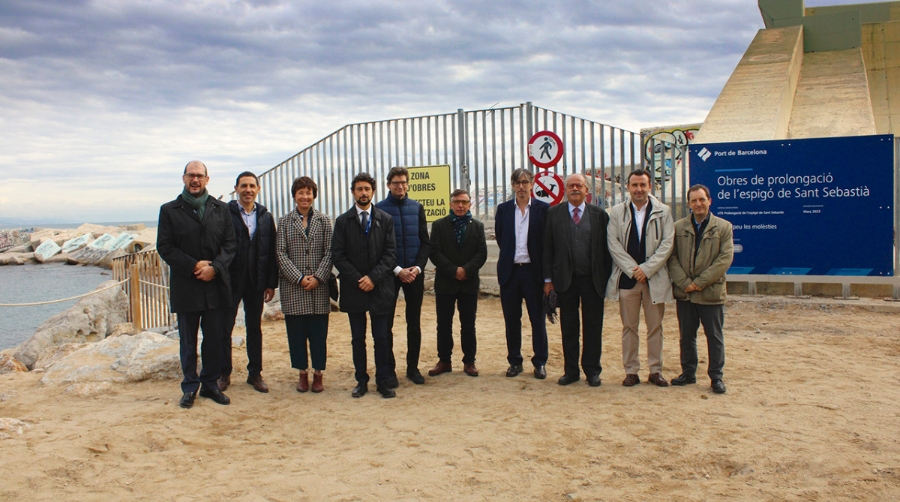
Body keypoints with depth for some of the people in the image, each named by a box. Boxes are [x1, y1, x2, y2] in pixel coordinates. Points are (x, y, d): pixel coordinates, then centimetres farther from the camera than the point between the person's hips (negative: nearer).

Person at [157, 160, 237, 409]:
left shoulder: (221, 209, 9)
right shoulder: (170, 210, 3)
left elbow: (231, 243, 4)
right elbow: (164, 247, -2)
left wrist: (215, 267, -12)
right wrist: (193, 266, -13)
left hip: (216, 285, 2)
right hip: (185, 286, -1)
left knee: (216, 339, 6)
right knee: (188, 341, 8)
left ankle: (210, 384, 20)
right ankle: (190, 387, 19)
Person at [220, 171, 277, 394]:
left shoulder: (266, 217, 6)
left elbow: (271, 251, 5)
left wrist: (271, 283, 1)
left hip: (256, 282, 3)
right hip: (231, 281, -3)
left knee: (254, 328, 11)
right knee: (225, 328, 5)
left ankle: (255, 373, 21)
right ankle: (224, 374, 18)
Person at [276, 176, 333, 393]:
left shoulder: (324, 221, 7)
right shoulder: (284, 221, 5)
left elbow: (329, 252, 1)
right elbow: (281, 253, -1)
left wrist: (318, 277, -11)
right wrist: (299, 278, -11)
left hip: (319, 286, 0)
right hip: (293, 286, 0)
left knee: (319, 332, 3)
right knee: (296, 332, 5)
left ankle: (318, 373, 15)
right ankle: (303, 373, 17)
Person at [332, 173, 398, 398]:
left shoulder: (385, 219, 5)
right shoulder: (343, 221, 5)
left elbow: (390, 253, 0)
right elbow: (338, 255, -1)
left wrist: (373, 277, -12)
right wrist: (357, 279, -10)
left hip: (380, 287, 0)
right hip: (353, 288, 1)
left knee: (382, 338, 2)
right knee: (357, 338, 7)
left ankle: (383, 382, 10)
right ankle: (361, 381, 16)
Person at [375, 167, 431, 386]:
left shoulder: (417, 208, 7)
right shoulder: (379, 209, -2)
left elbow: (425, 242, 5)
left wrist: (418, 267, -8)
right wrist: (397, 270, -11)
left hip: (414, 273, 3)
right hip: (389, 274, -3)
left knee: (414, 323, 8)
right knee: (386, 324, 2)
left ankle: (413, 367, 19)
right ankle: (389, 370, 12)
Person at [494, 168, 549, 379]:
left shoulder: (543, 209, -1)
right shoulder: (503, 209, 6)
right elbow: (500, 238, 13)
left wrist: (545, 271, 0)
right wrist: (510, 256, 9)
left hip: (534, 271, -2)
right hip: (510, 271, 2)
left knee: (538, 319, 4)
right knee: (511, 319, 8)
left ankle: (540, 362, 13)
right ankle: (515, 361, 18)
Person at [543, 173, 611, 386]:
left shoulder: (599, 214, 4)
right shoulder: (554, 213, 5)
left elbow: (606, 247, 3)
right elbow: (548, 247, 4)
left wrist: (607, 277, -3)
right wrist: (548, 278, 0)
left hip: (593, 279, 0)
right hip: (565, 279, 1)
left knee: (593, 327, 5)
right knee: (568, 327, 7)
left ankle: (592, 371, 16)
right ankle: (571, 370, 18)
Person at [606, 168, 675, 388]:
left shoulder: (663, 211, 4)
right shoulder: (616, 212, 5)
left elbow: (667, 244, -2)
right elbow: (613, 244, -1)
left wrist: (646, 269, -11)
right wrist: (632, 269, -10)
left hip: (655, 278, 0)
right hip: (626, 277, 0)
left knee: (655, 327, 6)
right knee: (629, 327, 5)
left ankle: (655, 370, 16)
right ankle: (631, 371, 12)